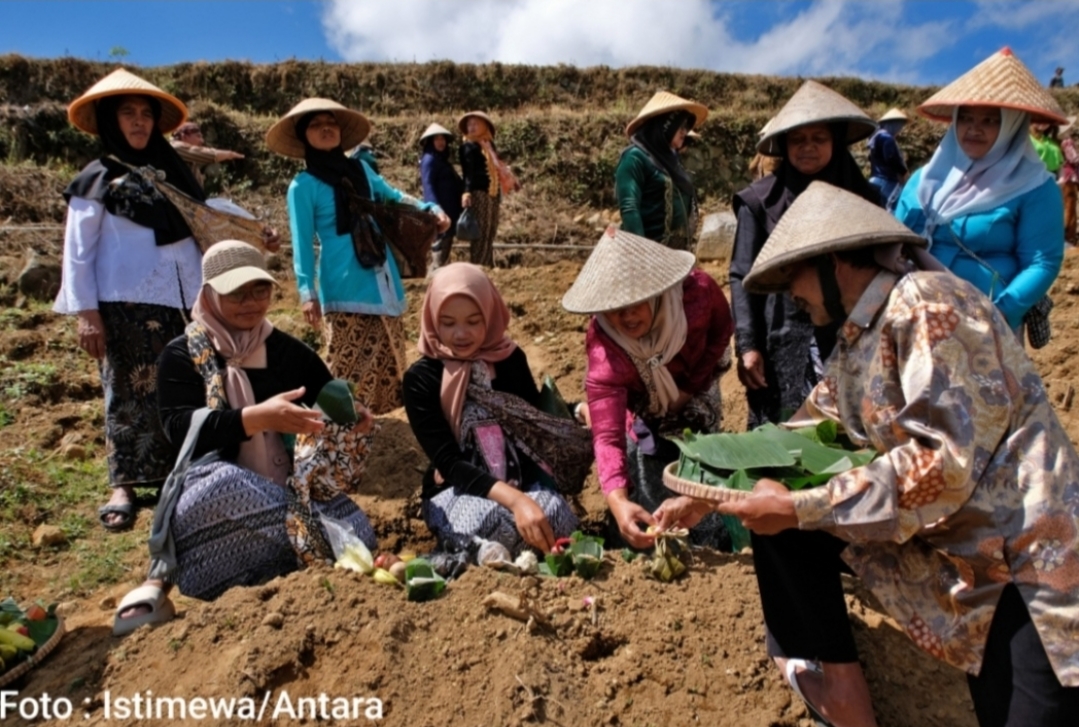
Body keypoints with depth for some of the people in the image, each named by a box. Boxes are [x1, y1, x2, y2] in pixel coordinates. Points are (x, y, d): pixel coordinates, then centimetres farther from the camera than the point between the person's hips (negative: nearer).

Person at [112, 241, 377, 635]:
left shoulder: (290, 352, 11)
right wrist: (257, 418, -31)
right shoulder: (182, 355, 2)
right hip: (212, 492, -5)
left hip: (292, 488, 5)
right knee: (226, 482, -41)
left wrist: (352, 418, -15)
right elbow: (180, 429, -14)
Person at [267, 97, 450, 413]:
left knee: (385, 356, 13)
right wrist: (307, 292, -13)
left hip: (382, 278, 6)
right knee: (348, 362, -4)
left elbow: (392, 196, 23)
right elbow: (303, 243, -6)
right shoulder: (303, 185, -5)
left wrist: (430, 208, 9)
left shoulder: (360, 168, 9)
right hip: (345, 286, -6)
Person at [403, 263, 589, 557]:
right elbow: (447, 461, -18)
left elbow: (536, 424, 10)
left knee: (557, 519, -29)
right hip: (456, 490, -3)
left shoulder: (510, 359, 2)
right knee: (488, 524, -37)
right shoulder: (421, 378, -8)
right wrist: (514, 499, -33)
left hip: (524, 483, 3)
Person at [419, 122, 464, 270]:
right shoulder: (429, 159, -9)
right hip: (440, 210, -10)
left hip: (450, 209, 10)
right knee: (441, 243, -11)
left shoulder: (443, 159, 19)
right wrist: (436, 209, -27)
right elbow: (428, 186, -18)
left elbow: (455, 184, 22)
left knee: (446, 243, 12)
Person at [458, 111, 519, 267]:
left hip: (493, 193, 7)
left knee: (490, 232, 9)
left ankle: (488, 266, 15)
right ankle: (476, 267, -10)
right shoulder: (468, 147, 0)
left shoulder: (489, 145, 18)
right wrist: (466, 192, -22)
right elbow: (468, 172, -10)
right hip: (478, 193, -7)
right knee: (480, 232, -11)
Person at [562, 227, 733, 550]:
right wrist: (618, 501, -70)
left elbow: (722, 331, -9)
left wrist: (691, 387, -13)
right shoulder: (604, 349, -42)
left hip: (695, 404, 2)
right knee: (637, 523, -5)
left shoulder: (697, 291, -37)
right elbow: (607, 436, -52)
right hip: (643, 419, -2)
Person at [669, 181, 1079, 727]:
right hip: (939, 538, 8)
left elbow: (945, 463, -27)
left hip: (1029, 556, -8)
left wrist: (796, 508, -23)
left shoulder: (925, 303, -19)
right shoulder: (856, 338, 6)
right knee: (779, 528, 0)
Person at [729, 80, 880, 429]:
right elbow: (742, 277, -2)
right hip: (783, 345, -2)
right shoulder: (760, 201, -1)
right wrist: (746, 345, -9)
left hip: (849, 343, 3)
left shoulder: (863, 197, 7)